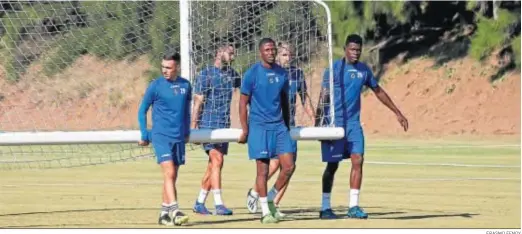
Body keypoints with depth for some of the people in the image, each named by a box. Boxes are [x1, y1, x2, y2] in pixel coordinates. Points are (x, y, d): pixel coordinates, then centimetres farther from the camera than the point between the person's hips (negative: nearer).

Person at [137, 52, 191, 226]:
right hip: (160, 135, -5)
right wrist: (144, 136, 1)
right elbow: (142, 111, 3)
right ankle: (174, 211, -22)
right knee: (169, 173, -17)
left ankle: (164, 213, 17)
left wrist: (187, 131, 19)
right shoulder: (155, 86, -5)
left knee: (172, 176, 9)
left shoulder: (185, 85, 6)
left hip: (179, 137, 5)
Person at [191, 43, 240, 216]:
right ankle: (218, 205, -19)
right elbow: (198, 102, -8)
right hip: (209, 124, -7)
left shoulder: (231, 74, 13)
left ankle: (199, 203, 16)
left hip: (224, 124, 7)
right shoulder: (206, 74, -6)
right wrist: (193, 126, -13)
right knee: (217, 161, -15)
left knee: (214, 165, 7)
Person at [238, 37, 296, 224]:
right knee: (263, 170, -2)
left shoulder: (281, 73, 9)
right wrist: (245, 130, -8)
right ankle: (265, 212, 6)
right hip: (259, 126, -5)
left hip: (279, 126, 5)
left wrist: (287, 126, 18)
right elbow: (243, 102, -4)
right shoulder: (252, 73, -6)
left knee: (289, 166, -3)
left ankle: (270, 198, 17)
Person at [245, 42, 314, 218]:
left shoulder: (297, 74, 9)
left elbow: (304, 98, 19)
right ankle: (254, 192, 6)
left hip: (289, 125, 5)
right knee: (276, 160, -16)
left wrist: (313, 119, 14)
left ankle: (274, 205, 8)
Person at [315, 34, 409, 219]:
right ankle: (325, 208, 11)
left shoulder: (364, 70, 9)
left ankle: (353, 206, -3)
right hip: (335, 124, -4)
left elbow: (378, 91, 21)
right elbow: (324, 97, -9)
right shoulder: (334, 69, -7)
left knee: (357, 160, -7)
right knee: (332, 165, 1)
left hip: (354, 124, 4)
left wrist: (397, 113, 21)